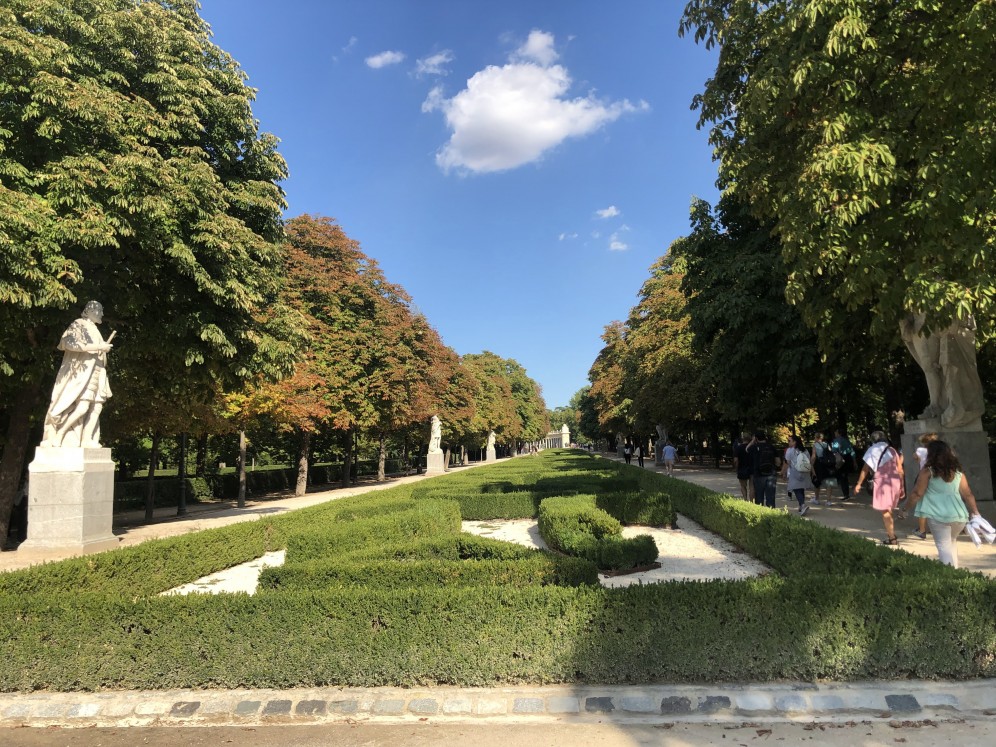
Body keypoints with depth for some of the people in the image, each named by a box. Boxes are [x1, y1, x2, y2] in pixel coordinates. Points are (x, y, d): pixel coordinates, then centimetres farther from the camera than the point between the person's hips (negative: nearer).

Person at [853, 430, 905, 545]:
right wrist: (902, 487, 16)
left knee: (885, 511, 1)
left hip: (882, 482, -5)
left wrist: (858, 484, 5)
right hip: (895, 481, 5)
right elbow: (900, 470, 10)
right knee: (889, 511, 18)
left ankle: (892, 538, -1)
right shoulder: (892, 450, 13)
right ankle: (892, 534, 21)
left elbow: (865, 469, -1)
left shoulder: (872, 450, 2)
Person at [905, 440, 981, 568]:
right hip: (959, 514, 5)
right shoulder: (958, 473, 9)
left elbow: (917, 493, -6)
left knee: (943, 546, -1)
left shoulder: (927, 471, -5)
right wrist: (976, 513, 12)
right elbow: (968, 495, 7)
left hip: (938, 515, -5)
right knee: (952, 542, 25)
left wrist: (908, 508, 4)